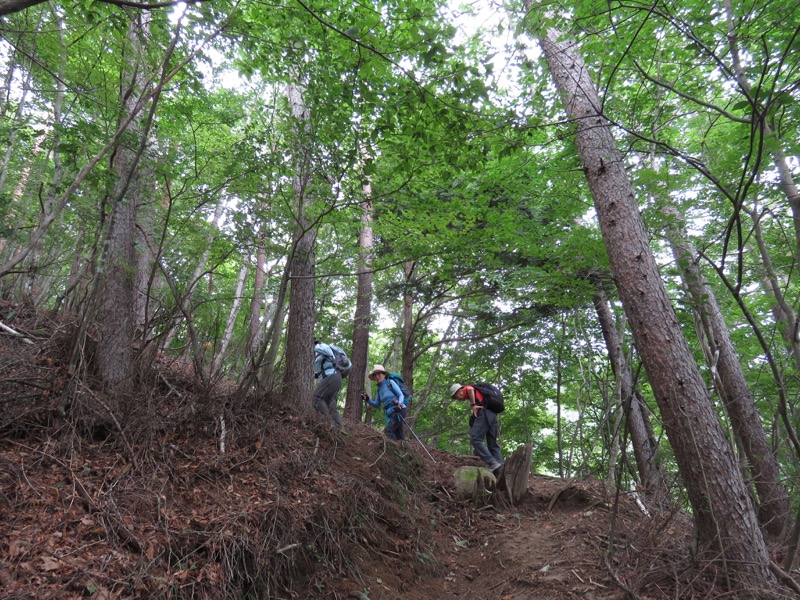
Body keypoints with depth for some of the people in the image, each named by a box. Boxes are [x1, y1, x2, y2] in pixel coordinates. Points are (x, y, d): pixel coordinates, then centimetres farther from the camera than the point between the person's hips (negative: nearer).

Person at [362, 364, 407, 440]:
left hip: (399, 410, -7)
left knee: (387, 431, -20)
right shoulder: (379, 389, 15)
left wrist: (399, 403, -28)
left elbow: (401, 395, -7)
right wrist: (367, 399, 1)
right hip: (390, 414, 7)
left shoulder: (390, 382, -2)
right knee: (399, 437, 8)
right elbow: (376, 405, 18)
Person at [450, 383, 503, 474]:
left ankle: (493, 463, -24)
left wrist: (473, 405, -11)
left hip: (484, 413, -9)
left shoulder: (466, 389, 9)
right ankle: (500, 468, -4)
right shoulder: (477, 393, 35)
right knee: (493, 444, 9)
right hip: (492, 414, 9)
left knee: (475, 439, -14)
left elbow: (470, 389, -16)